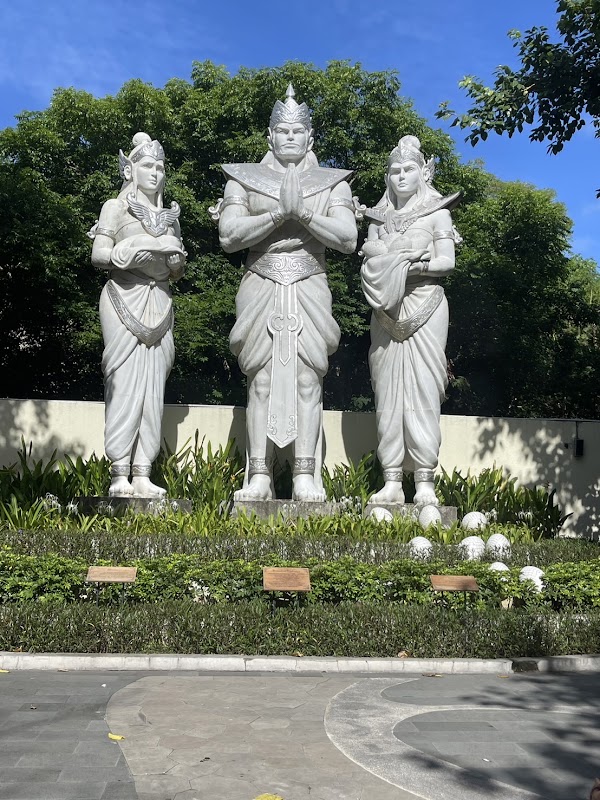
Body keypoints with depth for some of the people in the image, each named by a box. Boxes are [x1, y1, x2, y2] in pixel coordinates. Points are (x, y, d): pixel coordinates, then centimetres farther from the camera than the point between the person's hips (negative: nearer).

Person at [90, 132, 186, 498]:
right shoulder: (116, 207, 7)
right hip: (125, 300, -4)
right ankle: (120, 476, -8)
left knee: (153, 386, -2)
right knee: (126, 383, -10)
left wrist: (177, 256, -2)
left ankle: (143, 474, -1)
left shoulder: (168, 214, 20)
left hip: (159, 303, 5)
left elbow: (178, 271, 20)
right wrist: (141, 246, -13)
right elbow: (99, 255, -4)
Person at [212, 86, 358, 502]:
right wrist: (279, 213, -12)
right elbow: (229, 236, -4)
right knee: (261, 380, -5)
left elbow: (348, 239, -2)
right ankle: (259, 477, -3)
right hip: (261, 290, 0)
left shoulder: (332, 183, 11)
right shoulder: (244, 179, 11)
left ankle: (306, 476, -5)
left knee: (308, 379, -6)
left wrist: (303, 212, -12)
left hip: (310, 291, 0)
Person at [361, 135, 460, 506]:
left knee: (422, 391, -9)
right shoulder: (379, 217, 17)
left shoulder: (438, 213, 8)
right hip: (386, 312, 3)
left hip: (424, 308, -3)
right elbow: (368, 264, 11)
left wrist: (411, 266, -15)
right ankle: (392, 482, 0)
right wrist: (397, 263, -9)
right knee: (387, 392, -3)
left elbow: (447, 261, -1)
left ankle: (425, 483, -7)